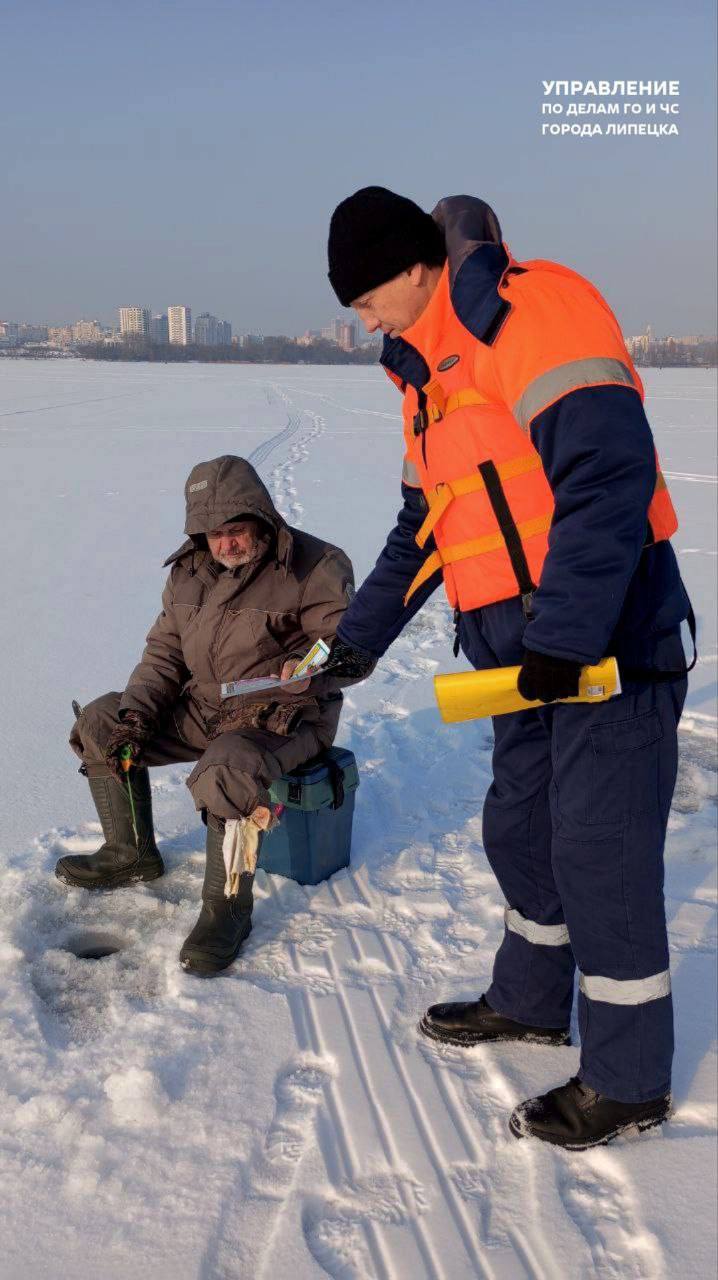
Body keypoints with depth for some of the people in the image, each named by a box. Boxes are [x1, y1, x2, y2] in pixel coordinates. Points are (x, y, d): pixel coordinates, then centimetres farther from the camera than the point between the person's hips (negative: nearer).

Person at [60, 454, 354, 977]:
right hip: (205, 707, 8)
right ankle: (131, 852, 18)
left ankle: (228, 905, -18)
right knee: (101, 723, 3)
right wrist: (134, 712, -4)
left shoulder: (316, 566, -14)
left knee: (226, 772, -38)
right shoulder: (190, 570, 6)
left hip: (285, 716, -7)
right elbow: (165, 653, 12)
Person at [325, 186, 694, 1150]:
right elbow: (422, 526, 24)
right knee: (520, 833, 18)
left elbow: (610, 475, -25)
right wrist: (360, 638, 23)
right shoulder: (433, 372, 17)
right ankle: (531, 1003, 39)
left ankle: (628, 1082, 14)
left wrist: (565, 637, -28)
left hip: (610, 647, -9)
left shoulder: (533, 312, -14)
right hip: (528, 656, 9)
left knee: (601, 856, -2)